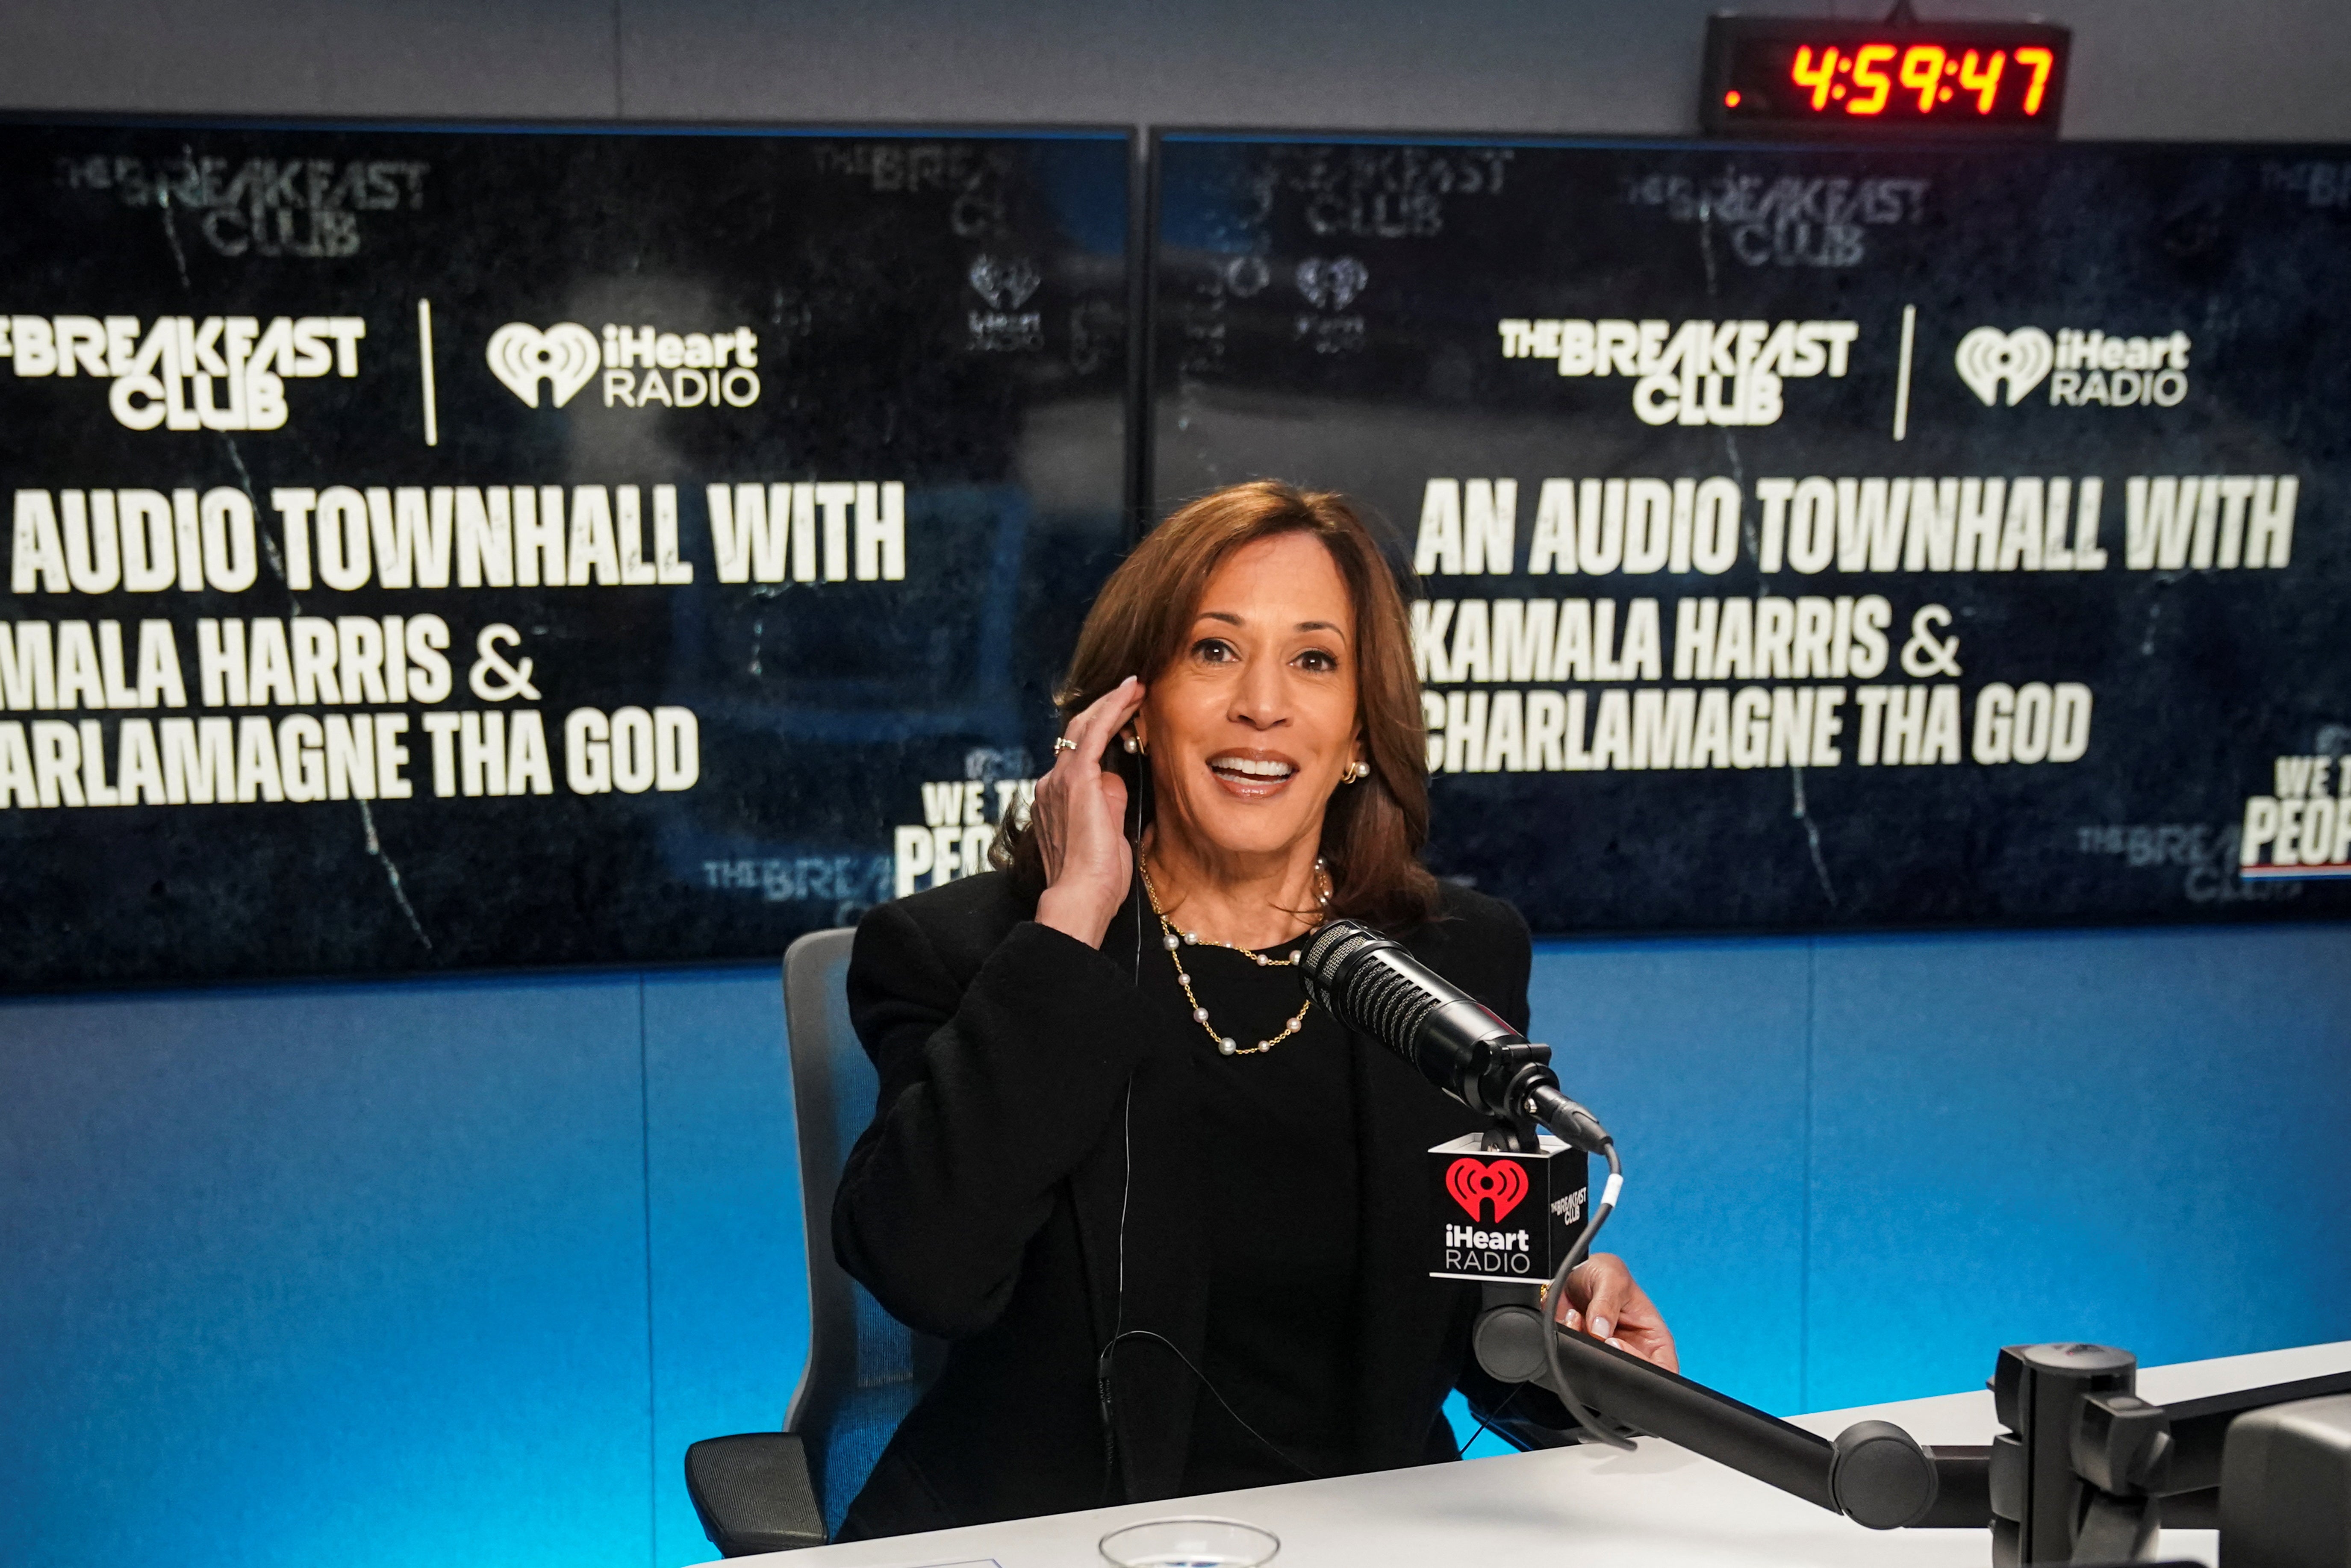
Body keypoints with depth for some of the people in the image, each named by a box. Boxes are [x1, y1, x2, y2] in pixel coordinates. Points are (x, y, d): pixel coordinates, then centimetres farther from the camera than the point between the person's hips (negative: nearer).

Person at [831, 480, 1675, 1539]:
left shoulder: (1463, 957, 6)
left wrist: (1561, 1322, -8)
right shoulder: (961, 952, -4)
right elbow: (929, 1274, -20)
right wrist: (1070, 921, -17)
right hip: (1046, 1531, -2)